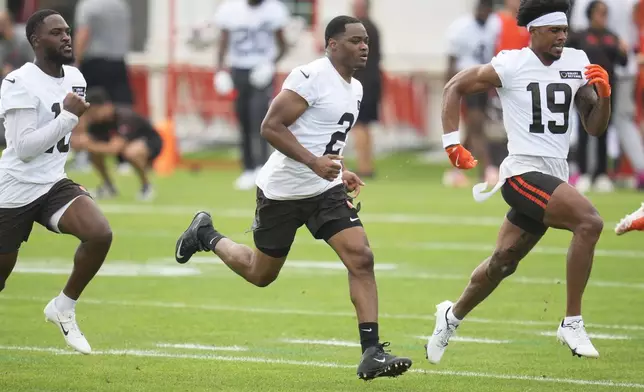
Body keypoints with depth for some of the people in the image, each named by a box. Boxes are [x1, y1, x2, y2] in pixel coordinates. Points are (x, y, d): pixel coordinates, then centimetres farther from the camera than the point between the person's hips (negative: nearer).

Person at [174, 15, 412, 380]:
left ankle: (371, 354, -14)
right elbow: (271, 126, -22)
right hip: (283, 191, -7)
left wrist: (340, 171, 12)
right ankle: (206, 236, 39)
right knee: (261, 274, 11)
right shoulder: (311, 77, -19)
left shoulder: (356, 89, 10)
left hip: (326, 190, 7)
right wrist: (314, 162, -30)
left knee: (361, 259, -13)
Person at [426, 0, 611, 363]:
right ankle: (572, 323, -20)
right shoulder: (511, 65, -9)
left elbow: (595, 128, 10)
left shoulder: (577, 63, 7)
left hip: (555, 176, 7)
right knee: (590, 222, -27)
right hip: (523, 173, -7)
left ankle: (452, 317, 41)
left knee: (503, 262, 16)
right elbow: (455, 88, 1)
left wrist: (603, 95, -8)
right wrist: (453, 145, -4)